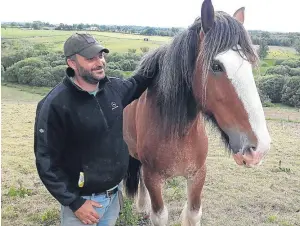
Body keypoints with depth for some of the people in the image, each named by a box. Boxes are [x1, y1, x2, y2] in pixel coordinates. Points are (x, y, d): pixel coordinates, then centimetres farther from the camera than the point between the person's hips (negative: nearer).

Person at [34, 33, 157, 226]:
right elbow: (46, 162, -19)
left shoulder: (114, 87, -5)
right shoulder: (55, 105, -23)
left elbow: (134, 85, 20)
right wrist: (74, 202, -19)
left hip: (115, 191, 6)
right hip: (83, 199, -6)